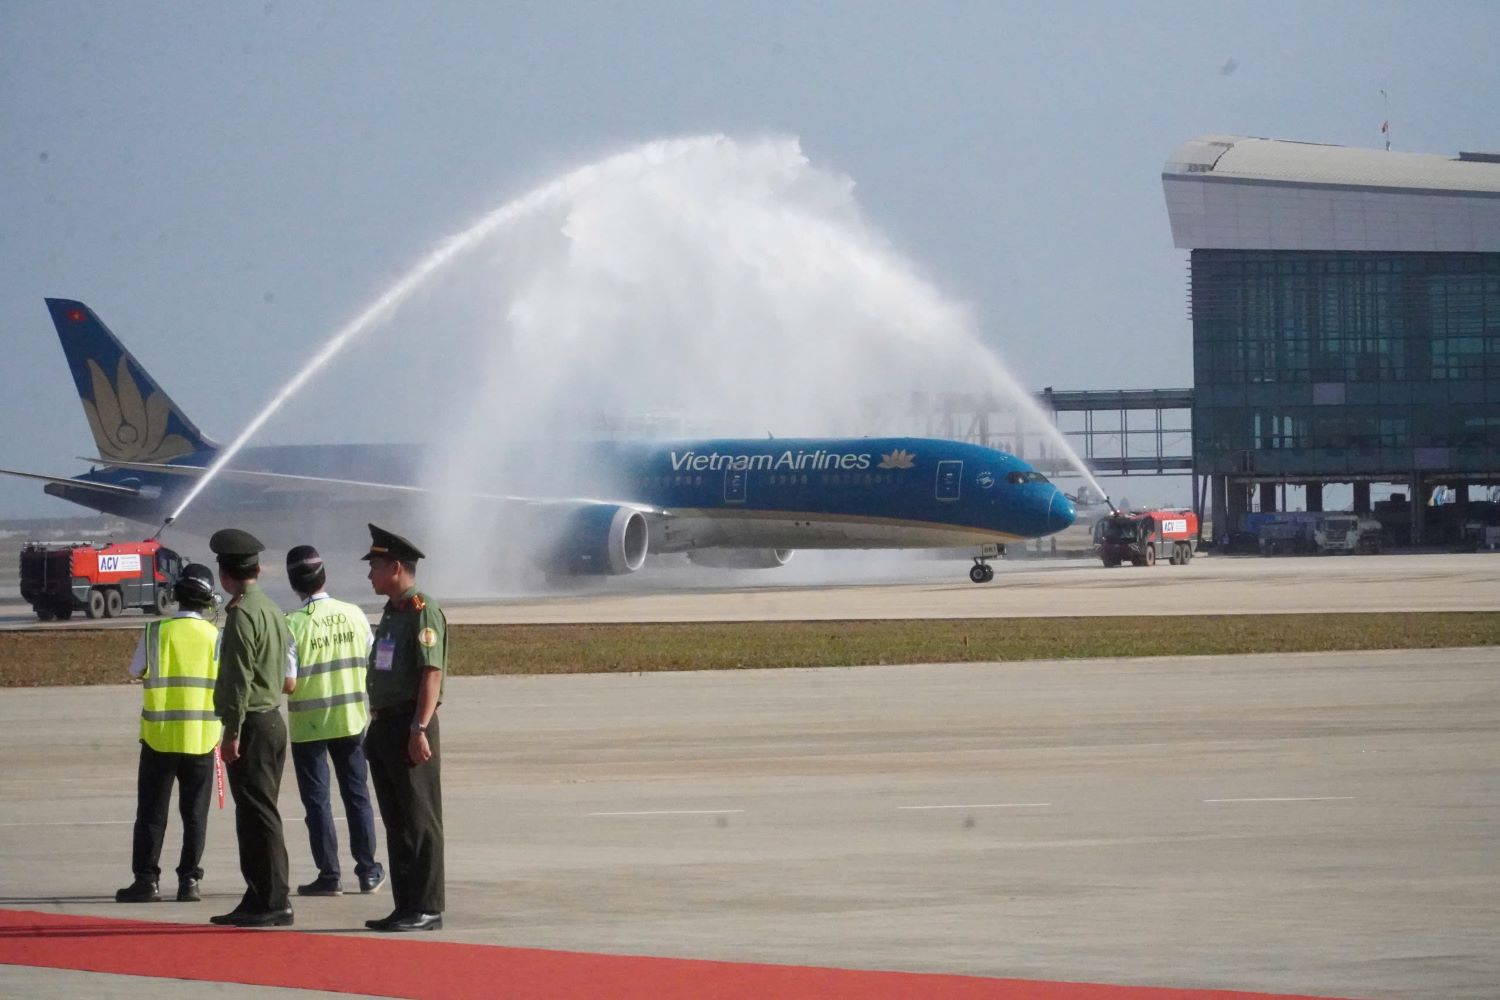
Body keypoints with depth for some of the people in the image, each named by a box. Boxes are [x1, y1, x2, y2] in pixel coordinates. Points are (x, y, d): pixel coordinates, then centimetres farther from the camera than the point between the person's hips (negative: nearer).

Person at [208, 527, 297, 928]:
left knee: (258, 816, -7)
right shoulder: (271, 610, 14)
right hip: (272, 720, 10)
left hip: (252, 724, -10)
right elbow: (288, 679, 18)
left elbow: (240, 679, -20)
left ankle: (273, 903, -7)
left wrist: (232, 732, -19)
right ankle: (260, 900, 18)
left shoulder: (242, 614, -15)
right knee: (256, 817, 14)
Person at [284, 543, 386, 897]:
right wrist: (375, 709, 16)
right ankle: (368, 872, 17)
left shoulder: (292, 624, -14)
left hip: (308, 724, -3)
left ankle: (329, 875, 4)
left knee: (317, 799, 4)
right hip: (352, 719, 4)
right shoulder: (354, 615, -2)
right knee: (357, 794, 14)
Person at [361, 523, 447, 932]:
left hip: (410, 730, -10)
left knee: (420, 823, -6)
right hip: (384, 727, 10)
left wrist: (419, 729, -24)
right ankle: (406, 907, 16)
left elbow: (432, 674, -19)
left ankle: (427, 909, -4)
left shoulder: (423, 612, -12)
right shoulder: (391, 613, 18)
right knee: (396, 823, 12)